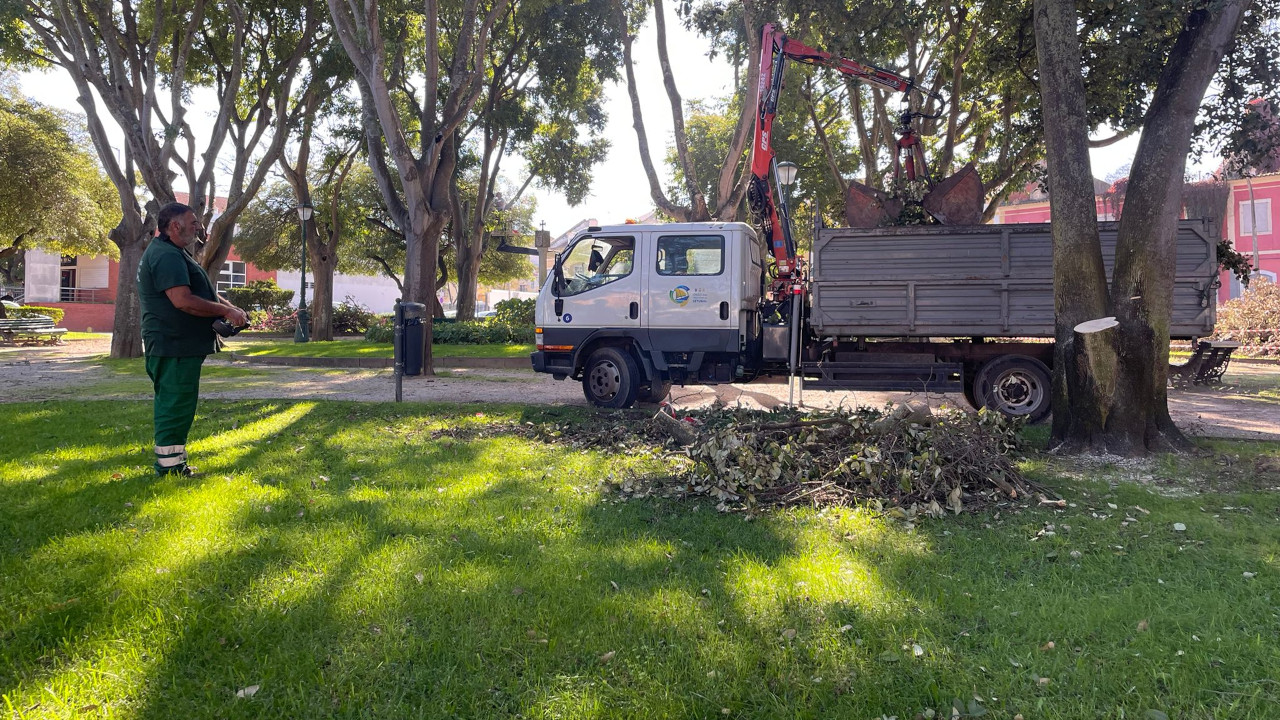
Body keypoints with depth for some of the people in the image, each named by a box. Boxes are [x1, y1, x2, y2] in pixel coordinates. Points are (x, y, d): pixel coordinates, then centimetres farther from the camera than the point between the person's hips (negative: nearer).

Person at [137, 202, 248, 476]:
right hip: (174, 346, -11)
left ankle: (174, 464, 24)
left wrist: (230, 308, 8)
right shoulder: (166, 255, -17)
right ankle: (170, 468, 0)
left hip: (180, 345, 11)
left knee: (176, 406, 16)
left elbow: (202, 291, 25)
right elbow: (183, 300, -27)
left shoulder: (173, 253, 20)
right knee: (176, 405, -6)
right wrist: (226, 311, -17)